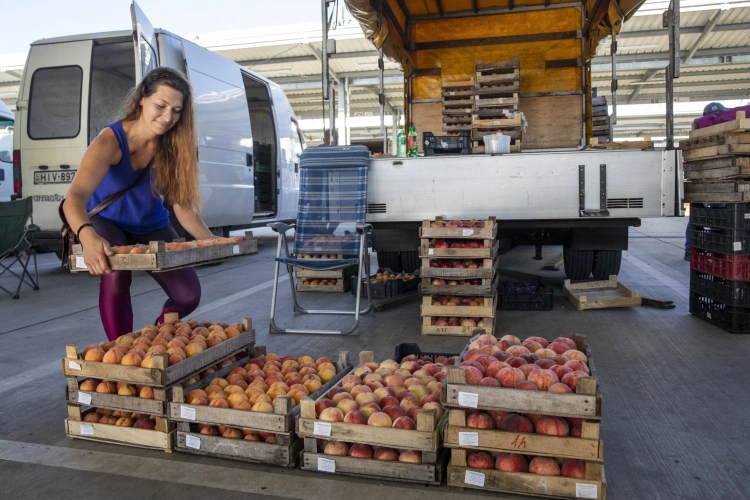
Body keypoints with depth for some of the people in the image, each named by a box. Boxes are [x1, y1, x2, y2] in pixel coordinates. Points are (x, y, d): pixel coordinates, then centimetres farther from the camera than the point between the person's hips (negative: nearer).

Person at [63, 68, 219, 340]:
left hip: (150, 226, 4)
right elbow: (76, 197, -41)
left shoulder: (172, 146, -17)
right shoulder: (110, 141, -28)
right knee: (116, 275, -36)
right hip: (106, 222, -3)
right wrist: (88, 236, -62)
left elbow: (182, 204, -14)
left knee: (188, 295, -9)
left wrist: (210, 241, -31)